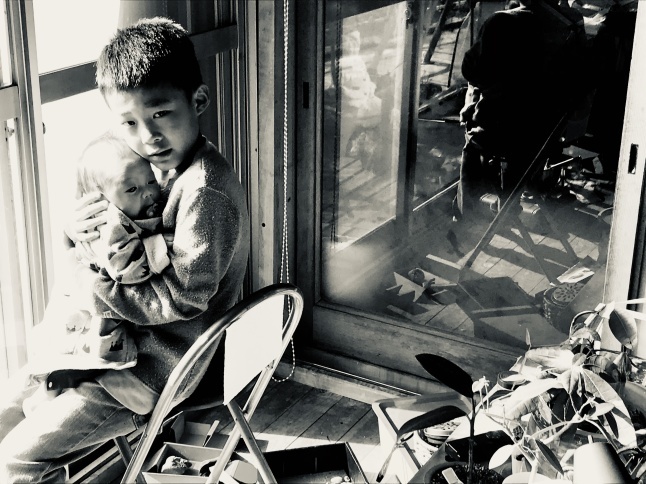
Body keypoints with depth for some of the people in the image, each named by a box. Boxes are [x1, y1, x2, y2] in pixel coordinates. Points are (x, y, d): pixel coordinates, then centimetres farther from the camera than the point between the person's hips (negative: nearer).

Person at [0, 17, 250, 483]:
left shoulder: (206, 190, -25)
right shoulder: (154, 166, 2)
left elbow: (180, 299, -25)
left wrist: (91, 279, -22)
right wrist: (76, 233, -12)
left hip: (155, 373, -9)